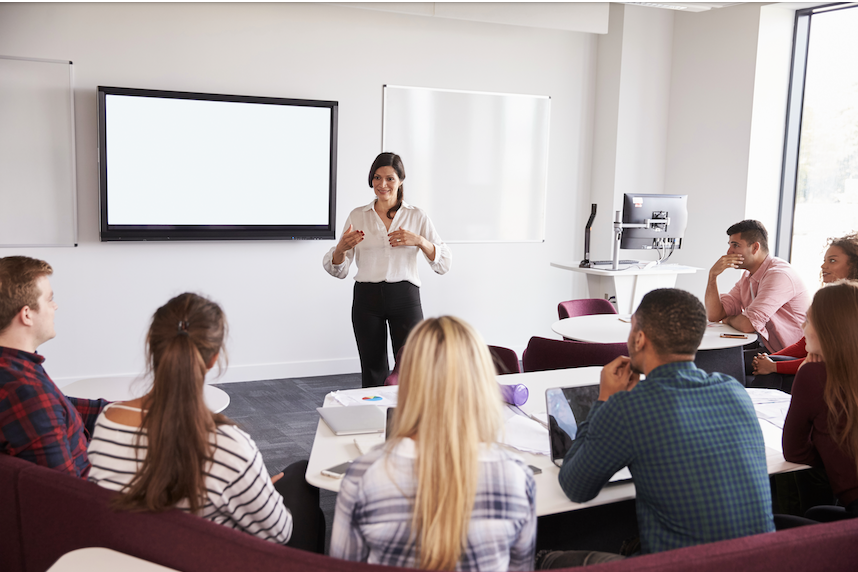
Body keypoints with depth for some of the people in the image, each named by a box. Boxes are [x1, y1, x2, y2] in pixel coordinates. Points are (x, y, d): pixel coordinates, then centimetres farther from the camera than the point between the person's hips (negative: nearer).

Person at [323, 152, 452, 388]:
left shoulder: (417, 216, 5)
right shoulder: (357, 216, 8)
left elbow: (444, 264, -1)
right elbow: (338, 270, 6)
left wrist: (419, 241, -18)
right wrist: (341, 248, -15)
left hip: (404, 297, -1)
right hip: (367, 298, 1)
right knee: (372, 370, 6)